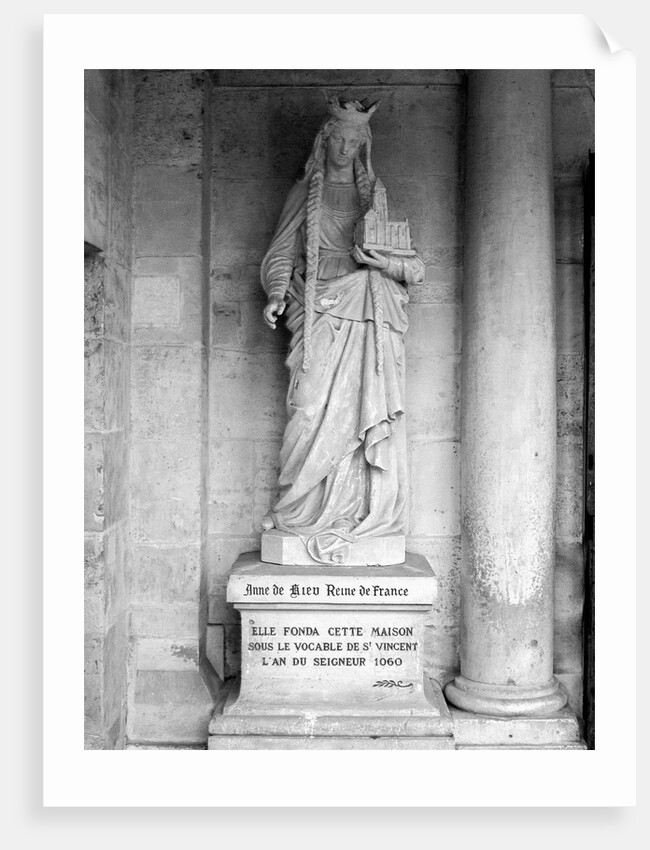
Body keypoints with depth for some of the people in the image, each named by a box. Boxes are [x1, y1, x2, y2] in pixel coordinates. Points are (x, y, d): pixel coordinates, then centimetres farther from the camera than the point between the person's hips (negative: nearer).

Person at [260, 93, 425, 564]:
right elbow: (281, 253, 12)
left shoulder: (376, 194, 17)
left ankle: (366, 513, -3)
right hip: (320, 309, 0)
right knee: (316, 407, -11)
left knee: (364, 406, -8)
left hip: (368, 312, 1)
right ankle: (310, 509, -5)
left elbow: (414, 265, 13)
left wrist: (386, 262, -9)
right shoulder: (305, 193, 17)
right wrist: (277, 294, -6)